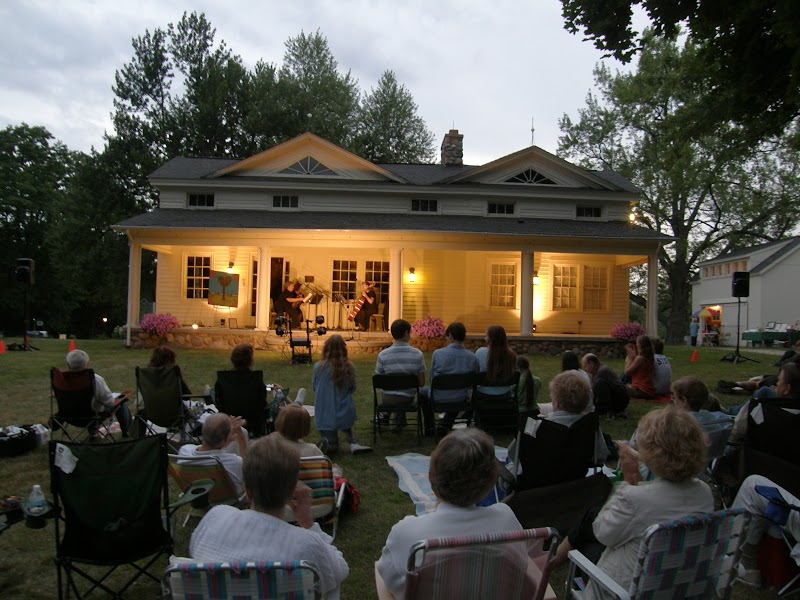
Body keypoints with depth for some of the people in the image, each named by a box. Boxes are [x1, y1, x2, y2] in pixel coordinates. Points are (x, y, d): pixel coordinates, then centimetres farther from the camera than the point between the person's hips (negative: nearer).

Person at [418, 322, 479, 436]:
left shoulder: (437, 353, -16)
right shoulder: (473, 358, -13)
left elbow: (432, 379, -3)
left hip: (438, 398, -1)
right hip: (461, 399, 2)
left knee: (423, 391, 33)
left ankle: (429, 428, 39)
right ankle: (445, 426, 32)